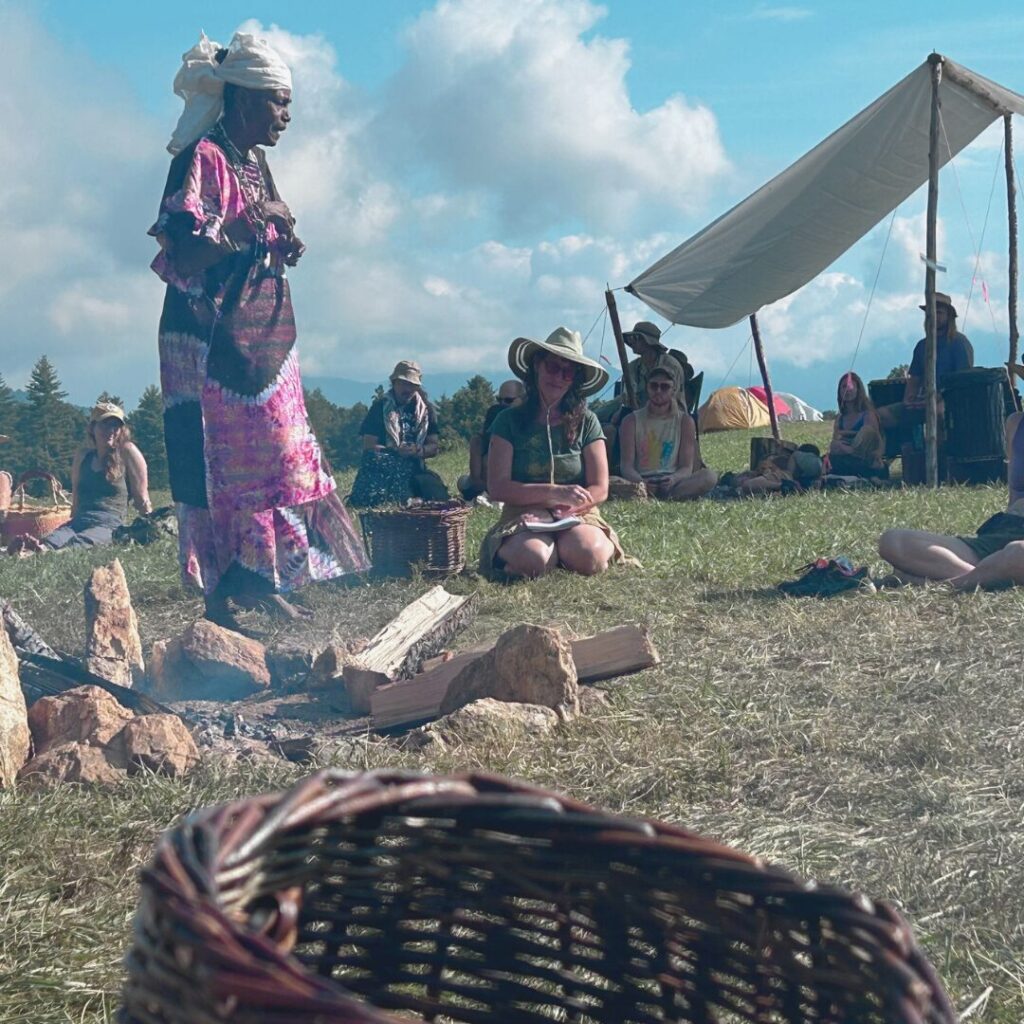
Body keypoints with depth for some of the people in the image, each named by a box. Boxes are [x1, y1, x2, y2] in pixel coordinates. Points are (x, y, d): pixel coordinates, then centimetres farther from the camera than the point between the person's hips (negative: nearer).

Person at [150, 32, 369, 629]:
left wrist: (283, 249, 4)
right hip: (214, 337, -9)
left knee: (280, 455, 7)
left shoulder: (255, 162, 16)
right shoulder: (202, 158, -10)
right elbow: (181, 254, -18)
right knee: (225, 461, -8)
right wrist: (249, 226, -18)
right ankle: (222, 597, -3)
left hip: (262, 336, 9)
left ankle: (262, 582, 14)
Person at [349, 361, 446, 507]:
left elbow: (433, 447, 7)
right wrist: (396, 451, -22)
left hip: (414, 468, 3)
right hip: (384, 468, -3)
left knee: (439, 497, -19)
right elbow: (368, 447, -7)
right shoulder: (380, 407, 0)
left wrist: (419, 451, -16)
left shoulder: (426, 409, 10)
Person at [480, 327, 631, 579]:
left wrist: (561, 508, -16)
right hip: (523, 518, -1)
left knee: (590, 556, -33)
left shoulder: (586, 422, 7)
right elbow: (497, 487, -7)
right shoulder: (509, 421, 3)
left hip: (576, 517, 2)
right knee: (533, 559, -36)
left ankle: (562, 551, 1)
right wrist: (555, 492, -17)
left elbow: (599, 489, 2)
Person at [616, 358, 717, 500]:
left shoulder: (685, 421, 8)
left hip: (672, 483, 1)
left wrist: (674, 479, -24)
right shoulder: (632, 421, 7)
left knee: (710, 476, -28)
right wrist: (639, 482, -26)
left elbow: (687, 467, 2)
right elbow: (627, 466, -1)